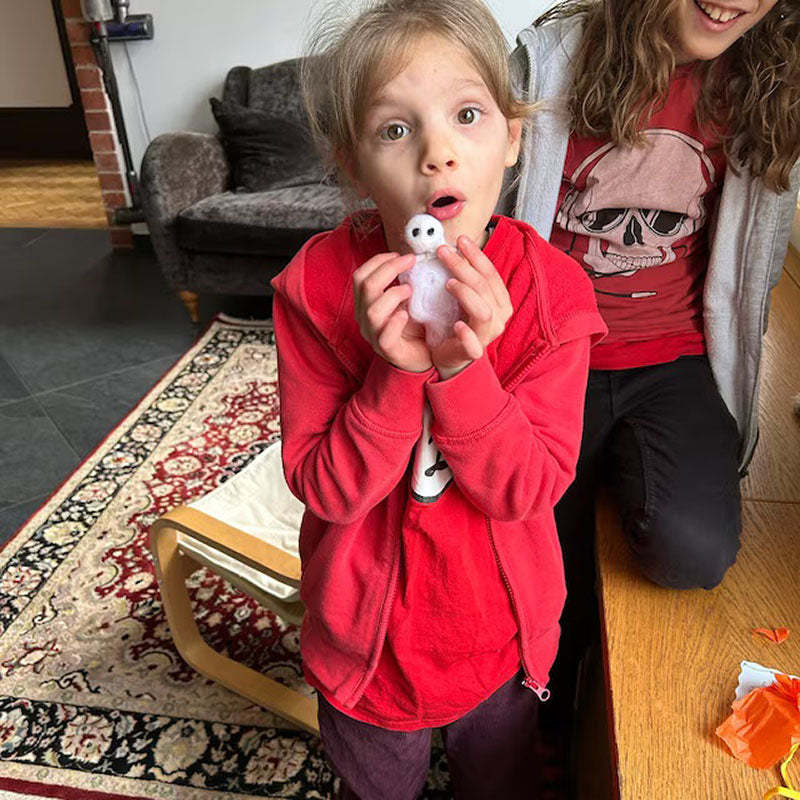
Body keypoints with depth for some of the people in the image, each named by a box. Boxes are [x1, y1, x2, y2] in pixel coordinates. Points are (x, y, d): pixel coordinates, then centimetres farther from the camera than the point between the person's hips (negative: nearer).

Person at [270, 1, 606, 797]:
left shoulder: (551, 289, -20)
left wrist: (461, 369, -37)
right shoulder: (316, 287, -22)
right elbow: (325, 488, -20)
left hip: (498, 626, 1)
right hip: (365, 627, 0)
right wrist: (399, 372, -36)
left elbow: (529, 488, -20)